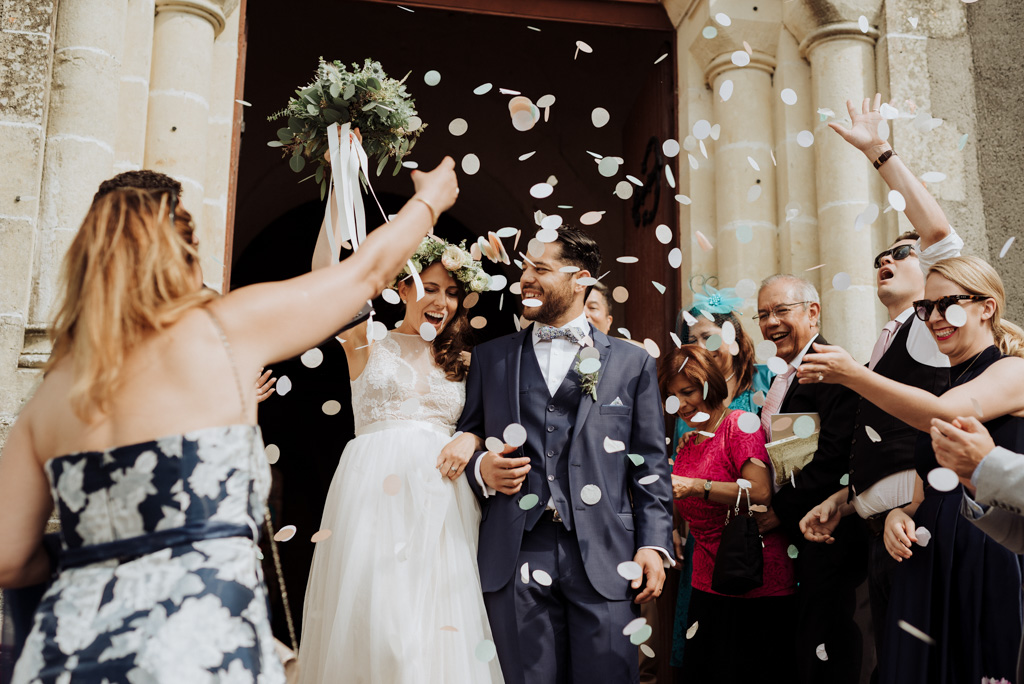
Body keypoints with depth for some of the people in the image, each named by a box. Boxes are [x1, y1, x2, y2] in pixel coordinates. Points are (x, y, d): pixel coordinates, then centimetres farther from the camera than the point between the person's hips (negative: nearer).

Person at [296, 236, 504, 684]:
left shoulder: (460, 362, 17)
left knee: (443, 621, 1)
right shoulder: (366, 343, 7)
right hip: (374, 491, -2)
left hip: (443, 500, 3)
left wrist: (471, 438, -6)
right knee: (373, 613, -3)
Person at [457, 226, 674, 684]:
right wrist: (480, 469, -5)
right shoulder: (490, 358, 14)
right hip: (514, 559, 1)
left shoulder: (632, 362, 10)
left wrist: (654, 544, -2)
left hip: (603, 557, -1)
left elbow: (650, 465, 7)